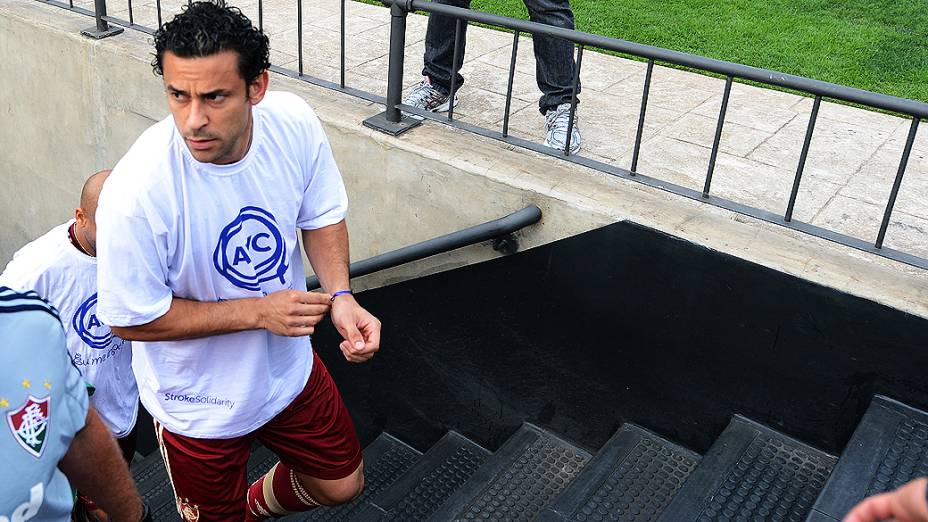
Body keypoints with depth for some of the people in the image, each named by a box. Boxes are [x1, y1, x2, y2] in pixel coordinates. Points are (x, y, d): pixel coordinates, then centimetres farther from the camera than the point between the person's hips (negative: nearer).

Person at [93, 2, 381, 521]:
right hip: (200, 402, -4)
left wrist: (340, 295, -20)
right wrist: (258, 311, -26)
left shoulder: (294, 123, -21)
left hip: (288, 365, 5)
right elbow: (133, 319, -21)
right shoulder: (137, 192, -34)